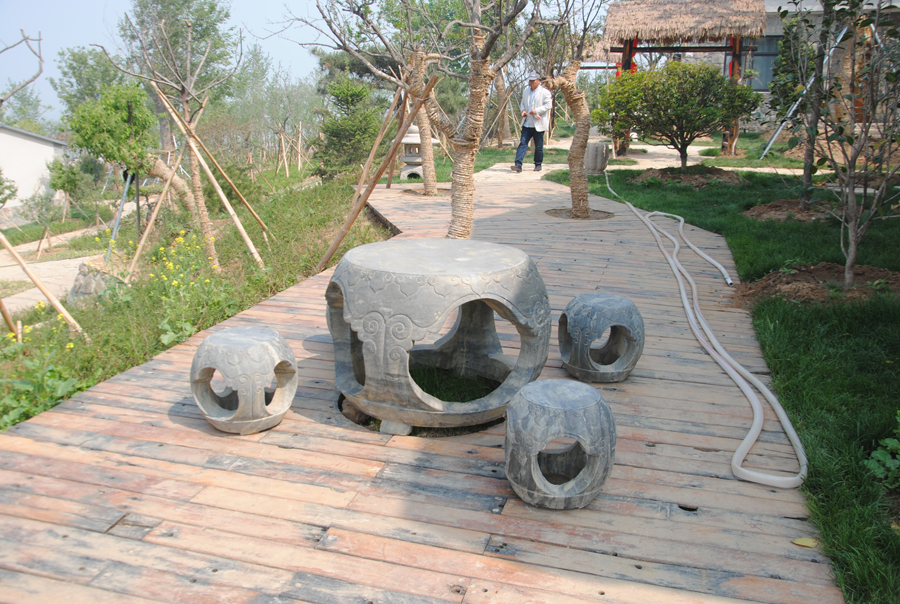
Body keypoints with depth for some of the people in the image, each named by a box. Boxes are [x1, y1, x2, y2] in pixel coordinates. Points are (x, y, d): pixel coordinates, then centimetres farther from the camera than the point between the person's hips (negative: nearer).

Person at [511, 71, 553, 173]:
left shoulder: (545, 92, -4)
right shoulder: (526, 91, 14)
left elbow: (549, 105, -10)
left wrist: (537, 110, -20)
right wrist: (523, 110, 2)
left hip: (538, 124, -4)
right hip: (527, 123, 4)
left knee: (538, 146, 5)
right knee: (522, 143, -7)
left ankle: (538, 164, 20)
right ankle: (518, 165, -13)